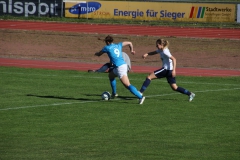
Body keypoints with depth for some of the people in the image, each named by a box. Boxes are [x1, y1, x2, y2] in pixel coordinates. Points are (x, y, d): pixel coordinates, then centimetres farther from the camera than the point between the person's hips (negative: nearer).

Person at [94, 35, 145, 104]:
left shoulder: (107, 48, 1)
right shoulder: (118, 45, 16)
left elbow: (99, 54, 15)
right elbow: (129, 43, 21)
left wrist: (96, 53, 39)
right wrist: (131, 50, 37)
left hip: (120, 67, -8)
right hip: (124, 65, 8)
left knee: (127, 85, -14)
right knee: (111, 75, 31)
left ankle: (140, 96, -26)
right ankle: (114, 93, 37)